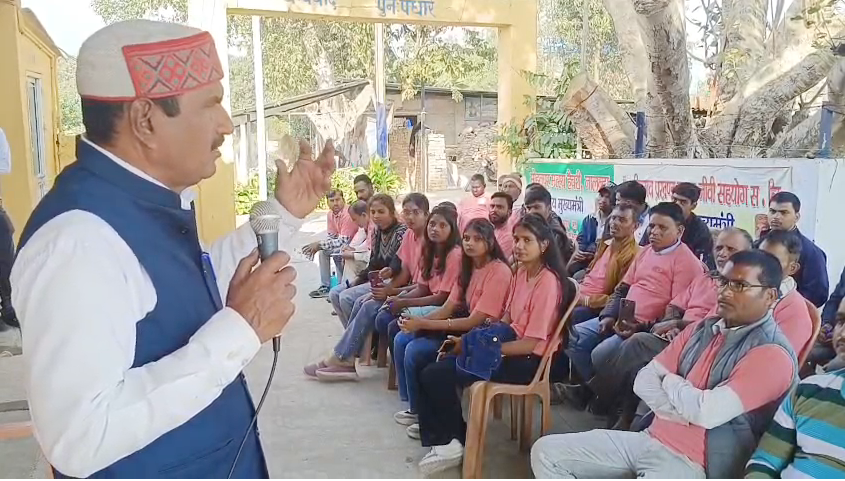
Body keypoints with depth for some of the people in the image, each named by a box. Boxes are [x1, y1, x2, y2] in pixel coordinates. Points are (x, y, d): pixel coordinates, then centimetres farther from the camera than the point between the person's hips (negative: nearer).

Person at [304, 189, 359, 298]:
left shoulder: (348, 214, -27)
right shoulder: (330, 215, 0)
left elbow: (342, 241, -28)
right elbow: (331, 237, 7)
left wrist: (319, 244, -26)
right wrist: (317, 245, -12)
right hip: (344, 243, 9)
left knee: (336, 253, -28)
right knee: (323, 251, 6)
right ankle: (325, 286, 11)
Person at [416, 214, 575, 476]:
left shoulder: (548, 282, -20)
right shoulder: (521, 272, 7)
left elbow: (531, 343, -21)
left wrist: (484, 348, -18)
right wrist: (470, 340, -2)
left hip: (529, 360, -9)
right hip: (511, 345, 9)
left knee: (437, 375, -14)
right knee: (432, 372, -3)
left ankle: (454, 441, 8)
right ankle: (444, 439, 8)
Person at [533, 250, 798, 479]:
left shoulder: (772, 354, -13)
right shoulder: (701, 329, 11)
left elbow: (708, 411, -24)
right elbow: (644, 380, 6)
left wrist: (670, 382, -3)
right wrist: (686, 411, -13)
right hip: (650, 439, 8)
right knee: (546, 451, 0)